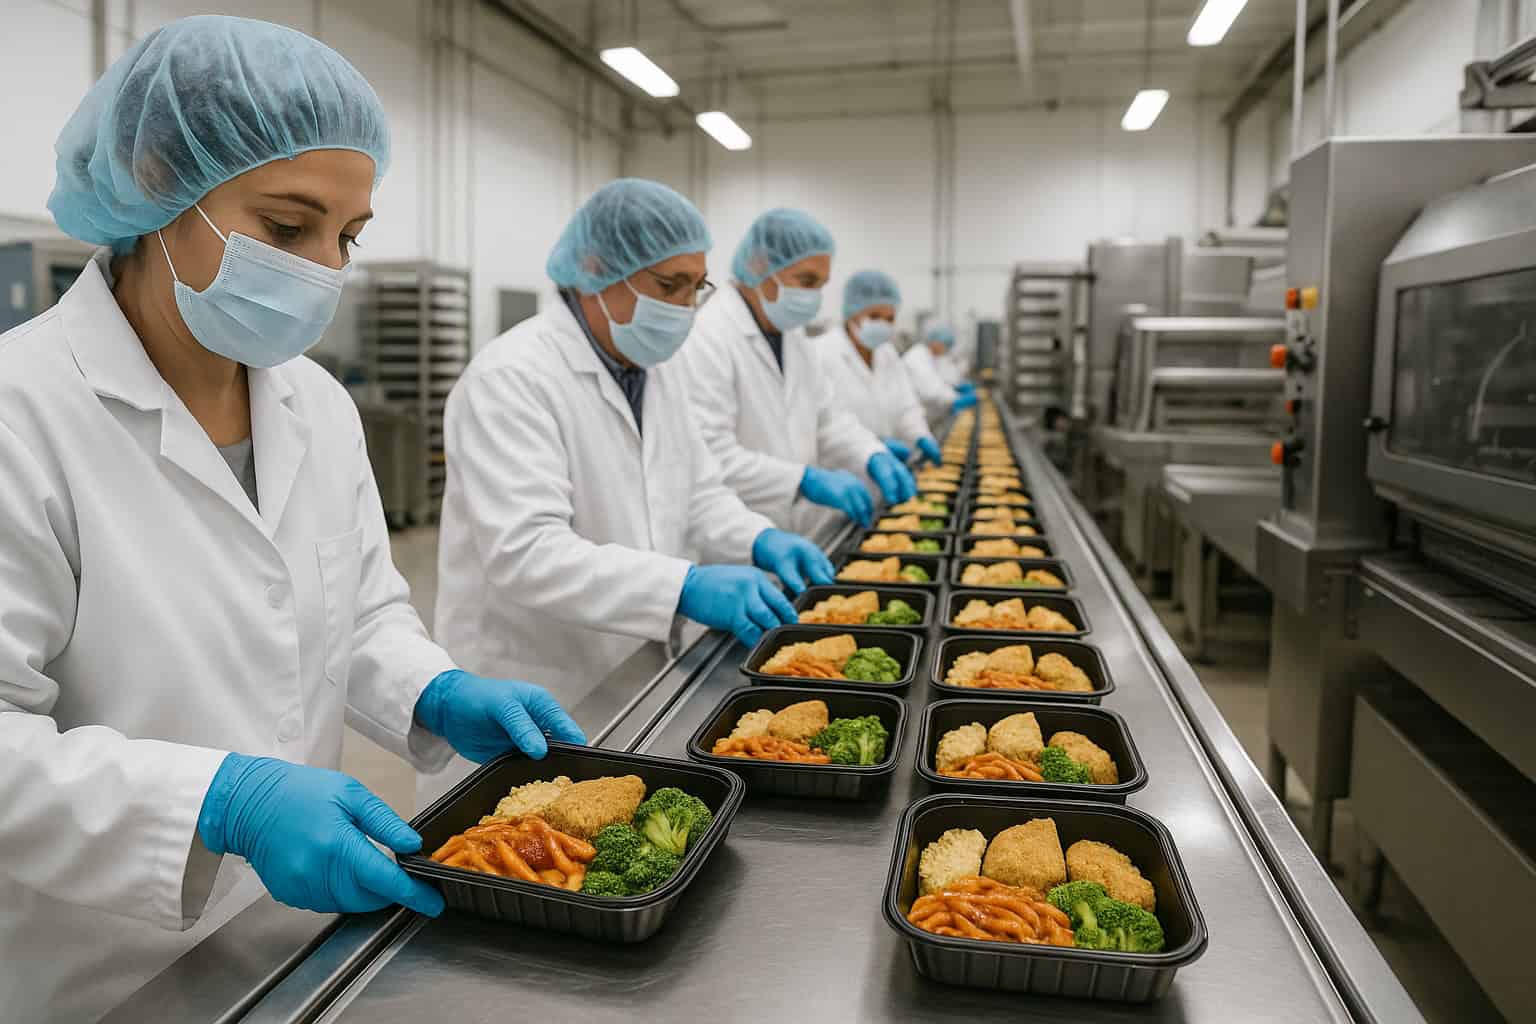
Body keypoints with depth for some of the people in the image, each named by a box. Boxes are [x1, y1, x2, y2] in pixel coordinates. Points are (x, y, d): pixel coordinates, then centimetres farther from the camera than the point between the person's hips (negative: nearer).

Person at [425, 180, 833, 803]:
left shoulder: (656, 369, 8)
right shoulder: (511, 379, -20)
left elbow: (696, 493, 15)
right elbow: (523, 553, -29)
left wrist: (758, 540, -5)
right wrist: (685, 587, -36)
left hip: (635, 686, 8)